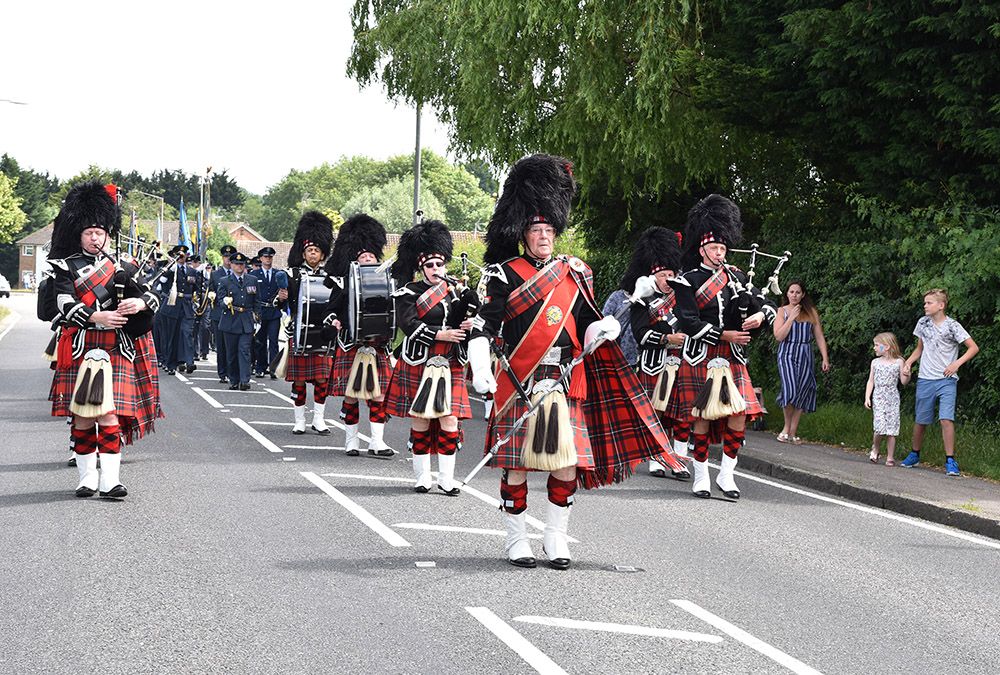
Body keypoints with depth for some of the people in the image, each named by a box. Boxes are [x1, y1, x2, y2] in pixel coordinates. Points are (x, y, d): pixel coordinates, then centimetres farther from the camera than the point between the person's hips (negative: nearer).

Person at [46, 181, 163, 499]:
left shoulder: (122, 266, 10)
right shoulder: (66, 267, 4)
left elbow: (152, 297, 8)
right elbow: (66, 306, -11)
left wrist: (140, 302, -16)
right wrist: (97, 316, -26)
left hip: (115, 350, 0)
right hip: (79, 350, 0)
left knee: (109, 413, -7)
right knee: (82, 415, 3)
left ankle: (110, 480, -7)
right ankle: (87, 476, 13)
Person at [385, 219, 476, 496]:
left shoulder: (453, 291, 12)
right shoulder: (409, 292, -1)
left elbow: (458, 324, 10)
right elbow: (409, 324, -14)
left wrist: (466, 326, -13)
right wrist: (441, 334, -20)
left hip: (450, 366, 3)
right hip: (419, 366, -3)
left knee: (449, 422, -1)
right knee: (420, 421, 3)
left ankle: (447, 479, 5)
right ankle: (422, 478, 12)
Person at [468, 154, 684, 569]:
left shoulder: (574, 274, 12)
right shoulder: (506, 274, -2)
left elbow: (586, 326, 14)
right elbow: (485, 326, -8)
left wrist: (603, 329, -9)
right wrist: (480, 369, -23)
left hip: (566, 385, 4)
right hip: (521, 386, -4)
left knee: (569, 464, 3)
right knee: (516, 465, 1)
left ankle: (556, 541, 18)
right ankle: (517, 542, 14)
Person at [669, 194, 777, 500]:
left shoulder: (735, 277, 13)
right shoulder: (688, 281, -1)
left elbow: (767, 305, 12)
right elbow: (688, 322, -12)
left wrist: (760, 315, -12)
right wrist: (724, 335, -16)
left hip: (733, 360, 4)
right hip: (701, 359, -4)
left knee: (738, 417, -3)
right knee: (702, 418, -2)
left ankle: (726, 475, 7)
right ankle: (701, 477, 9)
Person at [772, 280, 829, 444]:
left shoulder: (811, 312, 9)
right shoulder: (782, 311, 3)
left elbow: (819, 337, 10)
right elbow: (779, 336, -7)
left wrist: (825, 358, 3)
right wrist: (792, 317, -10)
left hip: (805, 357, 3)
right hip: (787, 355, -3)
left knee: (802, 393, -1)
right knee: (790, 390, -19)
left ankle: (793, 432, 6)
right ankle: (787, 427, 1)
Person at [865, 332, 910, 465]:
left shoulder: (899, 362, 1)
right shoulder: (875, 362, 9)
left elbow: (904, 382, 4)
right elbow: (871, 381, 11)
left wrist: (906, 375, -17)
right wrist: (867, 398, 3)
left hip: (892, 398, -1)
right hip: (878, 398, 1)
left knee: (891, 429, -1)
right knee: (880, 426, -12)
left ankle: (890, 457, 6)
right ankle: (875, 450, 12)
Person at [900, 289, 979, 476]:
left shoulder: (952, 326, -7)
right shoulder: (923, 323, 7)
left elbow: (973, 347, -8)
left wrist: (957, 363, -19)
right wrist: (908, 362, 5)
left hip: (946, 381, -4)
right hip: (925, 379, 4)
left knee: (946, 418, -17)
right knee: (920, 420, 10)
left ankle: (950, 461, -12)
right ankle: (914, 455, 28)